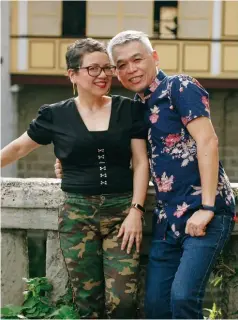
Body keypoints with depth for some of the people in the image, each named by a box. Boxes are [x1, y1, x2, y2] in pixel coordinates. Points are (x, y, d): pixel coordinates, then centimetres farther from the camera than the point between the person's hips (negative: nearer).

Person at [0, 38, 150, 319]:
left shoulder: (129, 110, 4)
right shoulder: (56, 115, 3)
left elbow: (140, 163, 3)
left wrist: (136, 211, -5)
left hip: (121, 211, 0)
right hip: (77, 214, 0)